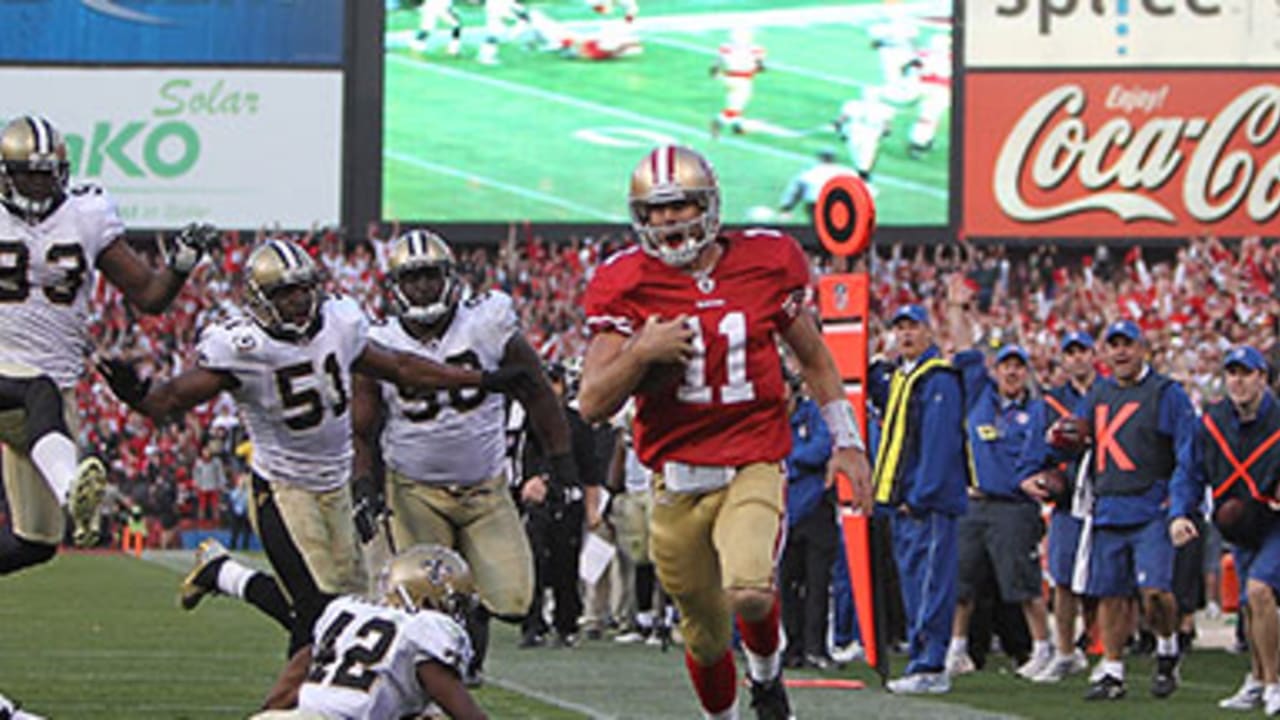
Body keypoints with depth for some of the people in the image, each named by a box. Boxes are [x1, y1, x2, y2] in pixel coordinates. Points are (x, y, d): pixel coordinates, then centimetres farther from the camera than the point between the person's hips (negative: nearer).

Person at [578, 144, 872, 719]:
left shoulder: (766, 263, 0)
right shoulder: (626, 286, -4)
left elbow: (813, 358, 16)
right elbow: (593, 405, -8)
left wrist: (846, 440, 16)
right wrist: (641, 354, -24)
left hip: (754, 466, -1)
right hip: (678, 477, 1)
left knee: (750, 595, -25)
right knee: (707, 635, 11)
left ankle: (766, 671, 9)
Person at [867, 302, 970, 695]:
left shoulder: (940, 380, -10)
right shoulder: (894, 377, 17)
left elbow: (940, 443, -16)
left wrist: (920, 497, -19)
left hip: (930, 501, -9)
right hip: (901, 500, 9)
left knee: (931, 584, -9)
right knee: (911, 581, 10)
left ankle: (930, 667, -11)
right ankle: (920, 658, 15)